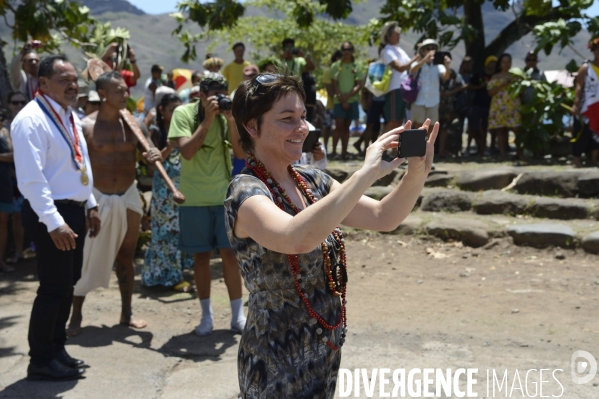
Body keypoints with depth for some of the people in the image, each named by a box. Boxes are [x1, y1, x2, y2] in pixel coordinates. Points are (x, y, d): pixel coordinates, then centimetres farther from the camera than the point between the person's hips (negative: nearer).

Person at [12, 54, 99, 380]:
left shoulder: (70, 116, 12)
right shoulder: (31, 120, -18)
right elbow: (31, 179, -24)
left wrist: (90, 205, 16)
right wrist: (54, 222, -28)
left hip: (75, 210, 9)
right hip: (51, 215, -9)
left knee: (67, 283, 17)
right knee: (54, 287, -3)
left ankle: (56, 349, 32)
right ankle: (41, 361, 13)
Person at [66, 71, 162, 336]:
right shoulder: (86, 126, -10)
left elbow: (148, 153, 5)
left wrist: (155, 156, -20)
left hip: (128, 196, 4)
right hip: (96, 197, -4)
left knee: (126, 256, 12)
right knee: (86, 258, 1)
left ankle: (126, 313, 24)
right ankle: (76, 316, 16)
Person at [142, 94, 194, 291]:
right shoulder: (157, 131, -2)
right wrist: (170, 147, -20)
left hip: (184, 184, 5)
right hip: (165, 185, -4)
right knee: (169, 229, -3)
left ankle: (179, 270, 20)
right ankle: (172, 275, 2)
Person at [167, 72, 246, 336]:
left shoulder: (226, 115, 3)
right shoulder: (184, 113, -5)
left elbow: (241, 153, -5)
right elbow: (186, 151, -17)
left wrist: (230, 120, -14)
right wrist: (207, 120, -20)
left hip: (225, 195, 2)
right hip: (194, 198, -1)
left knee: (229, 252, 0)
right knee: (201, 255, 5)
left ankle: (238, 313, 9)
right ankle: (206, 314, 16)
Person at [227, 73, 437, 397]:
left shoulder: (312, 181, 2)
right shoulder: (245, 191, -19)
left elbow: (383, 217, 1)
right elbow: (296, 238, -39)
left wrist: (416, 174, -17)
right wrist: (367, 173, -35)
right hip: (279, 363, -7)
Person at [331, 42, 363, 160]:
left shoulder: (356, 67, 8)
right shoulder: (336, 66, 3)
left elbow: (359, 85, 2)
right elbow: (334, 85, -1)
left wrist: (347, 96, -11)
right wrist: (342, 99, -9)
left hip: (352, 100, 2)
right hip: (339, 100, -2)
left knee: (346, 126, 6)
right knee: (339, 125, -10)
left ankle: (344, 152, 8)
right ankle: (334, 151, -4)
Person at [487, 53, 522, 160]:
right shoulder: (495, 77, 13)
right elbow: (490, 92, 3)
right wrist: (502, 85, -7)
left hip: (513, 107, 0)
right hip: (499, 107, 0)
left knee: (517, 130, -11)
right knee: (501, 131, -3)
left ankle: (520, 153, -6)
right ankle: (502, 154, 1)